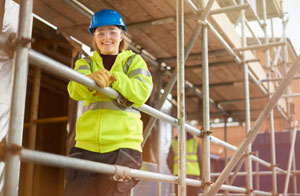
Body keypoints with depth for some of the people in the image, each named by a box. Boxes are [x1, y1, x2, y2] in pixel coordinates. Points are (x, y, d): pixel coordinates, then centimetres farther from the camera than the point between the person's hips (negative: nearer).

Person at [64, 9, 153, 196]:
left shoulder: (134, 61, 13)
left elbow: (142, 92, -7)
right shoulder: (85, 63, 18)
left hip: (122, 145, -2)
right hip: (86, 145, 2)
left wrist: (114, 78, -22)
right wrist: (91, 79, -28)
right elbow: (75, 91, -5)